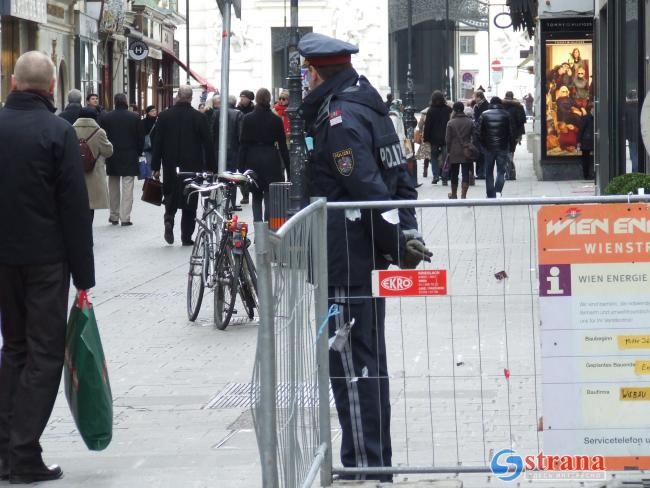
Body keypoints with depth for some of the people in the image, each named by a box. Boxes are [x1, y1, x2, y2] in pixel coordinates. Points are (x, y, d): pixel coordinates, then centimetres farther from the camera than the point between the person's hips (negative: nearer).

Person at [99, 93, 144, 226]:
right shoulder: (135, 117, -6)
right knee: (127, 187, -1)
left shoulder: (105, 117, -4)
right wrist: (138, 153, 11)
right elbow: (141, 138, -3)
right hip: (130, 158, -2)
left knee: (113, 188, 13)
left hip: (112, 159, 2)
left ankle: (114, 216, 17)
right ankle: (125, 218, -5)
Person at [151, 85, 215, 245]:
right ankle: (187, 237, 7)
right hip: (192, 166, -1)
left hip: (170, 166, 1)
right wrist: (211, 167, 4)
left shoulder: (164, 116, -3)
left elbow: (157, 142, -1)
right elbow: (208, 144, -4)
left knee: (171, 195, 16)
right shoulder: (199, 117, -7)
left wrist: (156, 166, 5)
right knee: (190, 202, 7)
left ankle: (169, 220, -10)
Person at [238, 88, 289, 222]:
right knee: (269, 197, 3)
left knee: (256, 197, 13)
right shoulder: (276, 120, -3)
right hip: (271, 160, -1)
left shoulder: (248, 119, -3)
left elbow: (243, 145, -1)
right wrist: (288, 167, 6)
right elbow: (283, 146, 0)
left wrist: (241, 167, 3)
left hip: (253, 161, 1)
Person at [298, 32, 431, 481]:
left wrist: (398, 241, -19)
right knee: (368, 358, 17)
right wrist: (406, 230, 11)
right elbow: (400, 178, 15)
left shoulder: (339, 120, -17)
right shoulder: (368, 106, 14)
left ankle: (365, 467, -2)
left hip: (346, 261, -10)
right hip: (370, 255, 10)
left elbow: (368, 190, -23)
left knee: (351, 363, -5)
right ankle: (377, 461, 25)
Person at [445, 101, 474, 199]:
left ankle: (454, 194, 24)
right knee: (466, 173, 0)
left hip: (454, 152, -1)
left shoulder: (451, 123, -7)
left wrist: (448, 151, 5)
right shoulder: (470, 122, 0)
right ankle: (463, 195, -8)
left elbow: (448, 139, -5)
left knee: (454, 174, 12)